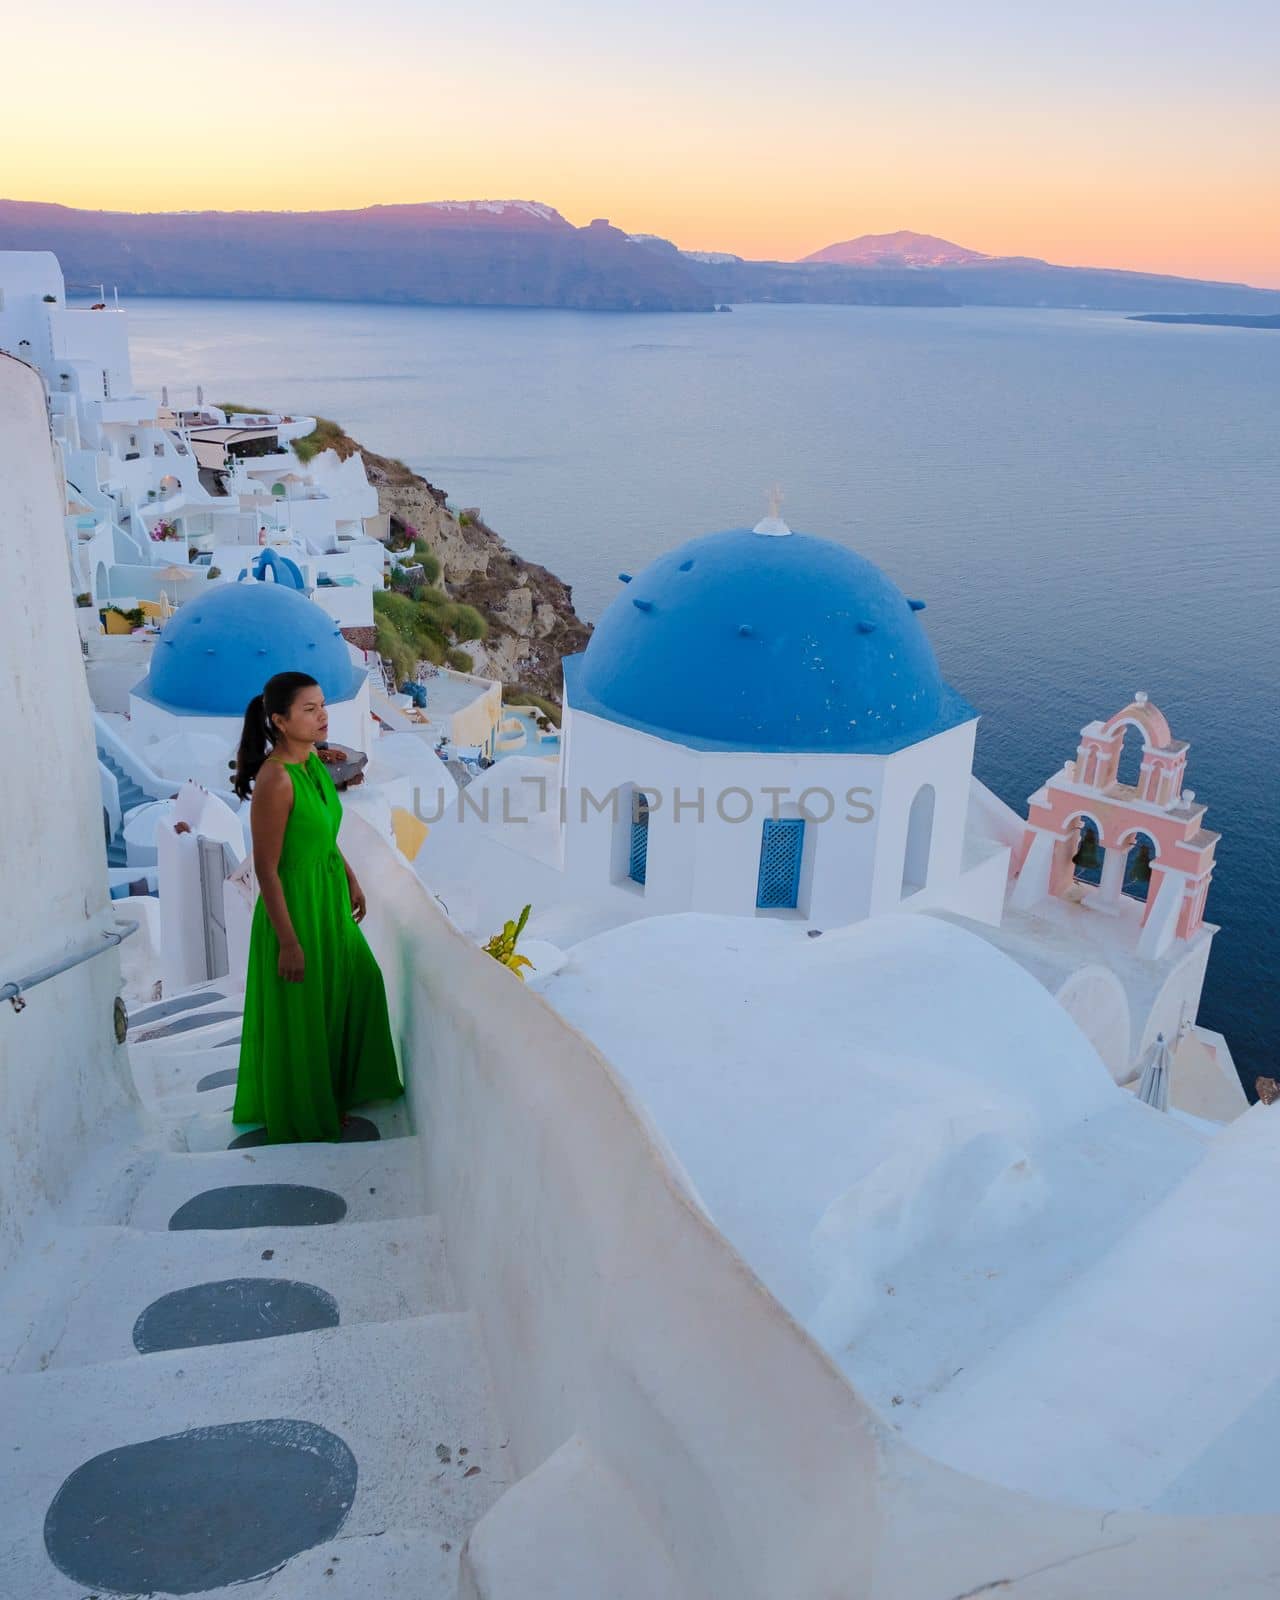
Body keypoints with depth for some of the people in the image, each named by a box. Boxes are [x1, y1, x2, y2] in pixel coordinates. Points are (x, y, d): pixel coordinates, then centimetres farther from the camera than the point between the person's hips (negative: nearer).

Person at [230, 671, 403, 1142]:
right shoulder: (275, 778, -27)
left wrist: (351, 879, 17)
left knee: (358, 984, 23)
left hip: (329, 896, 9)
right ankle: (301, 1112, 33)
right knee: (300, 1013, 10)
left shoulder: (312, 759, -1)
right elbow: (266, 868, -24)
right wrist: (288, 941, -21)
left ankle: (342, 1082, 46)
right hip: (294, 903, -9)